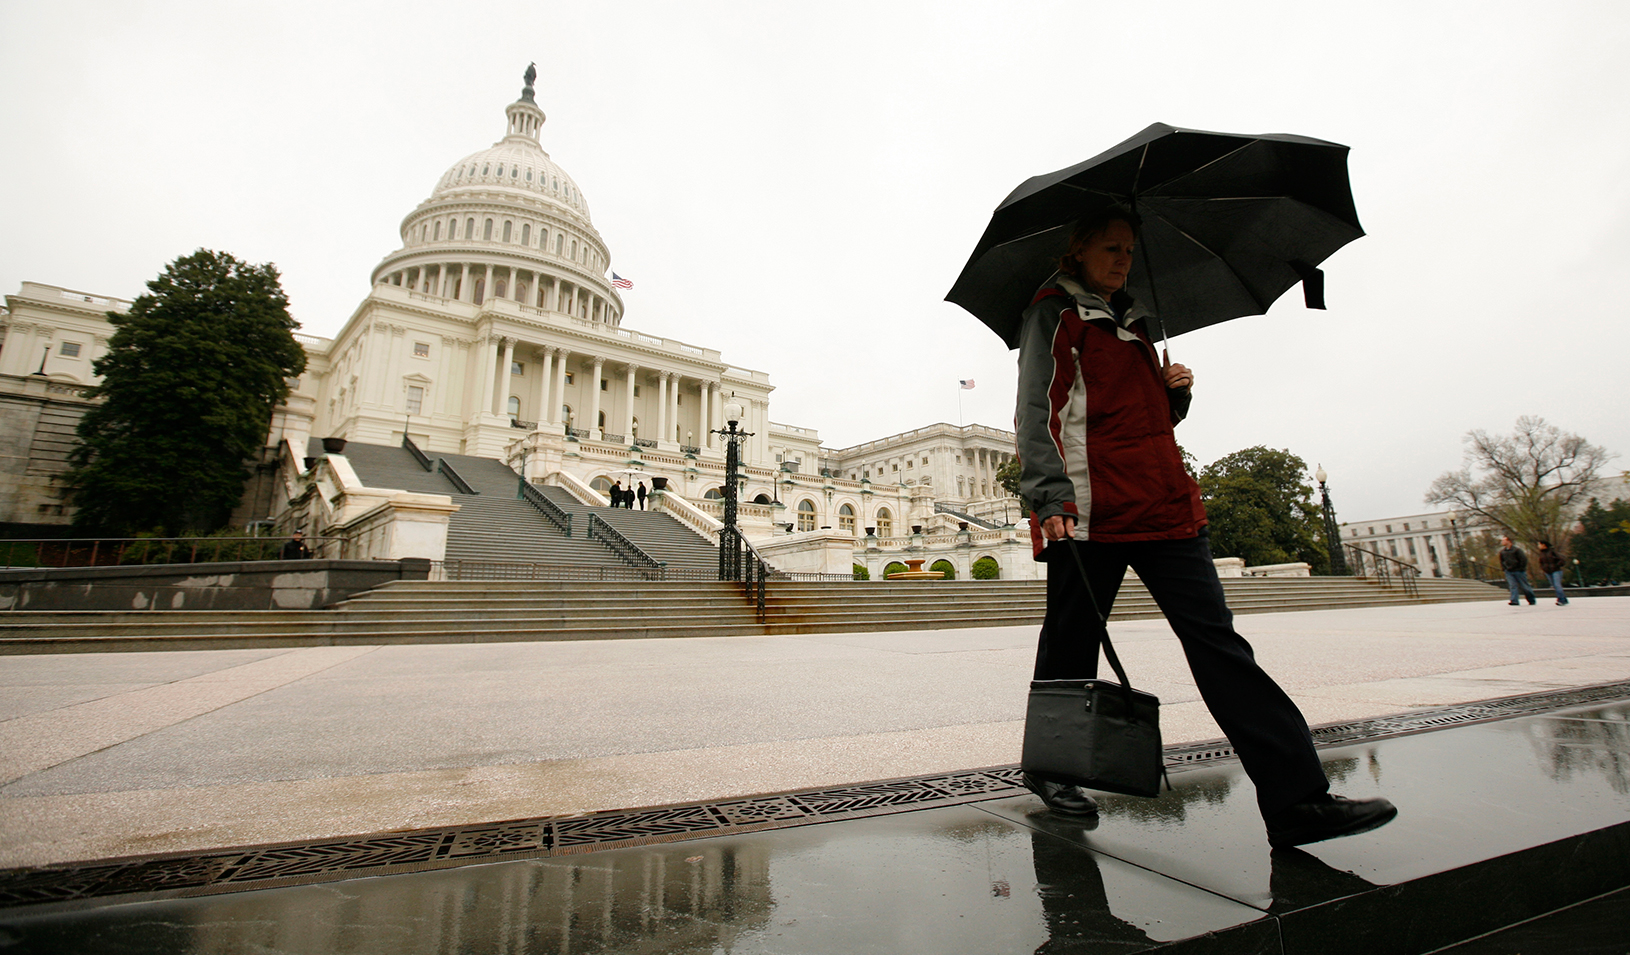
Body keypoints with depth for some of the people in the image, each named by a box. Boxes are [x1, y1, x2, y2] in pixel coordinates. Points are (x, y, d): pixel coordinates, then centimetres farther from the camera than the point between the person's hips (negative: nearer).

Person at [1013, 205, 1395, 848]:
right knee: (1070, 649, 3)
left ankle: (1297, 799, 3)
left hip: (1163, 504, 7)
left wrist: (1174, 392, 7)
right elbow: (1037, 409, -8)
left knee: (1218, 641, 0)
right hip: (1090, 506, -6)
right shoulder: (1053, 313, 5)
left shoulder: (1130, 322, 26)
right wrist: (1050, 497, -19)